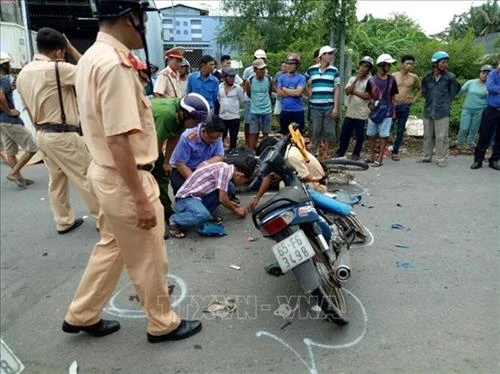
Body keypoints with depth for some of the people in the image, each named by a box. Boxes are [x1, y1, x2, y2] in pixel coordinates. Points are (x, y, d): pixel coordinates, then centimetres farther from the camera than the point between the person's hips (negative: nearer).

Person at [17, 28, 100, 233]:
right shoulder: (56, 69, -18)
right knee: (86, 177, 1)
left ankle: (64, 221, 24)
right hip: (63, 134, -9)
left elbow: (30, 106, 15)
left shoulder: (23, 73, 10)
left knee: (56, 179, 15)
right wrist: (71, 49, -2)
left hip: (42, 133, 9)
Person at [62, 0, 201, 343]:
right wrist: (141, 198, -23)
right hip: (125, 178, -10)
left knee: (111, 247, 24)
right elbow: (119, 138, -27)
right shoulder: (114, 63, -22)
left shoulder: (92, 56, 10)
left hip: (106, 172, 10)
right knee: (148, 260, 8)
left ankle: (81, 315, 39)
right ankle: (163, 324, 29)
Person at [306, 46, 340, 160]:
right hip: (315, 107, 0)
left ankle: (325, 154, 13)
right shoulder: (311, 70, 6)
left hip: (329, 106, 1)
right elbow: (308, 86, 17)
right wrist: (311, 99, 6)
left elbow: (336, 90, 5)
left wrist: (336, 107, -2)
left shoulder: (334, 71, 6)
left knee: (328, 132, 1)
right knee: (315, 132, 2)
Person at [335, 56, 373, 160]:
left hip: (362, 113, -4)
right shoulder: (352, 79, 11)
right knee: (345, 133, 8)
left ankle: (356, 154, 18)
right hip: (350, 112, 4)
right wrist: (356, 79, -8)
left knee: (359, 136, 5)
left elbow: (367, 96, -15)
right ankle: (340, 152, 20)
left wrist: (354, 91, -8)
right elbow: (347, 91, -5)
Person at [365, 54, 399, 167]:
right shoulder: (371, 80, -1)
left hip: (387, 112, -1)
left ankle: (380, 159, 1)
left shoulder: (391, 80, 1)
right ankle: (372, 156, 23)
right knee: (371, 135, 8)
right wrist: (372, 101, -1)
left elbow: (393, 97, 8)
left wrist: (393, 111, 7)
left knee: (383, 136, -2)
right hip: (374, 111, 1)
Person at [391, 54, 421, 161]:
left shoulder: (414, 77, 6)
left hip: (405, 106, 2)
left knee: (401, 131, 5)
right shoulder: (394, 76, 0)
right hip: (393, 105, -2)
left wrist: (414, 99, 9)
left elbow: (420, 89, 21)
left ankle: (395, 152, 12)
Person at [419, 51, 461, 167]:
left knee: (441, 137, -2)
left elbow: (455, 89, 11)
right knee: (428, 136, 13)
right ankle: (427, 156, 25)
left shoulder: (450, 77, -4)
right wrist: (429, 101, 10)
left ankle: (442, 159, 7)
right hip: (428, 111, 3)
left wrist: (447, 101, 8)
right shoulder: (427, 78, 1)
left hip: (442, 112, -3)